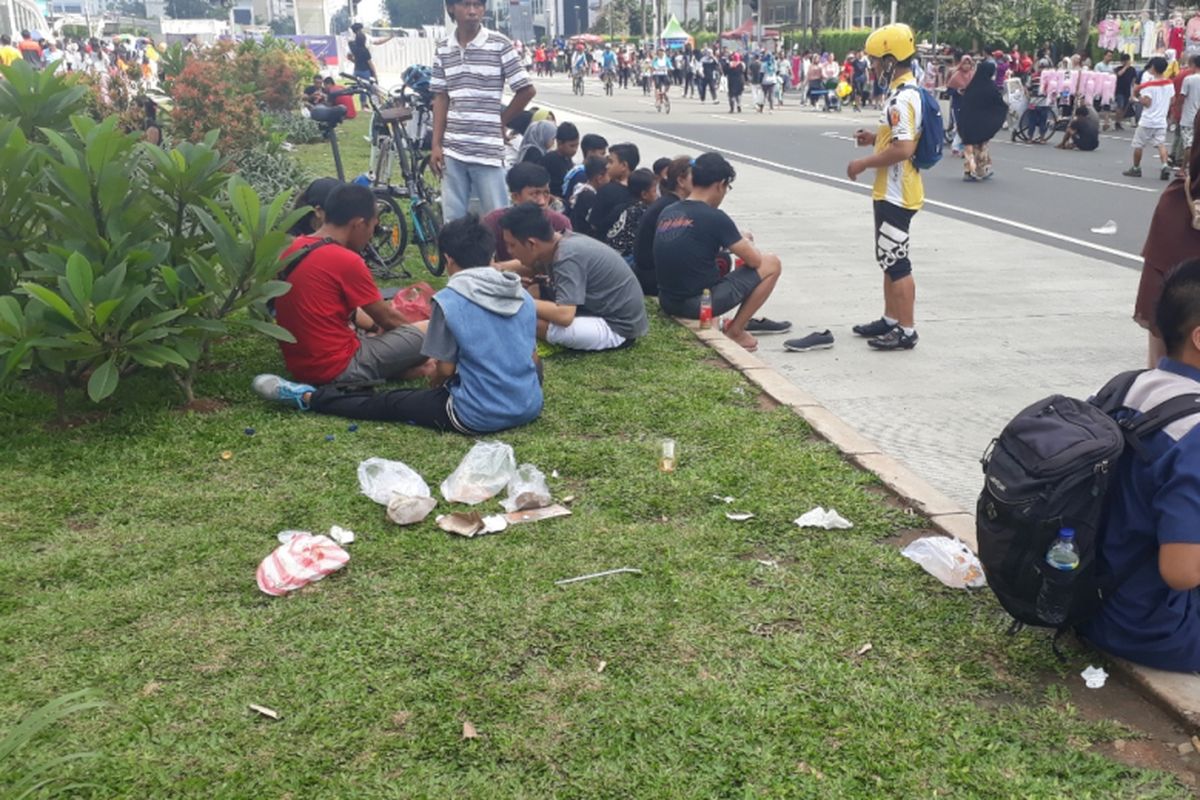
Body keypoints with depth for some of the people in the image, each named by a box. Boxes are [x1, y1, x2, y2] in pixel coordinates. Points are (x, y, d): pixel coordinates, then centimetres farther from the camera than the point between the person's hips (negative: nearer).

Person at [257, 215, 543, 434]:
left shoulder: (448, 300, -11)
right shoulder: (523, 296, 5)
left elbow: (445, 370, -6)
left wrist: (433, 381, 16)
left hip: (477, 417, -5)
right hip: (529, 407, 5)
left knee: (388, 403, 12)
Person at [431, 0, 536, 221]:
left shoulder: (499, 45, -5)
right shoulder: (442, 49, 7)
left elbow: (527, 90, 0)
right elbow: (441, 99, 9)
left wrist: (500, 121, 6)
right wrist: (436, 145, 4)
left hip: (487, 149, -4)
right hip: (452, 150, 4)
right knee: (452, 221, 9)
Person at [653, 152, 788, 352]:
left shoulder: (667, 213, 6)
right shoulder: (714, 217, -14)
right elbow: (754, 261, -6)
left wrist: (734, 241, 22)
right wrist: (745, 243, 16)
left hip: (667, 302, 7)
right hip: (700, 304, -7)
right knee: (772, 263, 5)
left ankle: (744, 320, 28)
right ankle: (735, 331, 9)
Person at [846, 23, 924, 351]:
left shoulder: (902, 98, -21)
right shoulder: (906, 91, 12)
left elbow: (903, 149, -29)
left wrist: (864, 163, -19)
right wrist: (876, 137, 11)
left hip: (896, 194, -11)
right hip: (892, 191, 11)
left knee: (896, 261, -4)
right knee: (889, 258, 18)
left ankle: (906, 331, 3)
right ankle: (890, 320, 29)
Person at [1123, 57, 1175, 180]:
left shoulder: (1148, 85, -14)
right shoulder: (1170, 84, 6)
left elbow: (1147, 102, -18)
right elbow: (1172, 102, 10)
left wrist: (1137, 97, -4)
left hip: (1147, 121, -5)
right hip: (1161, 121, 5)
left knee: (1138, 145, 9)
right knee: (1161, 144, 3)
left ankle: (1136, 168, 18)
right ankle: (1165, 165, -17)